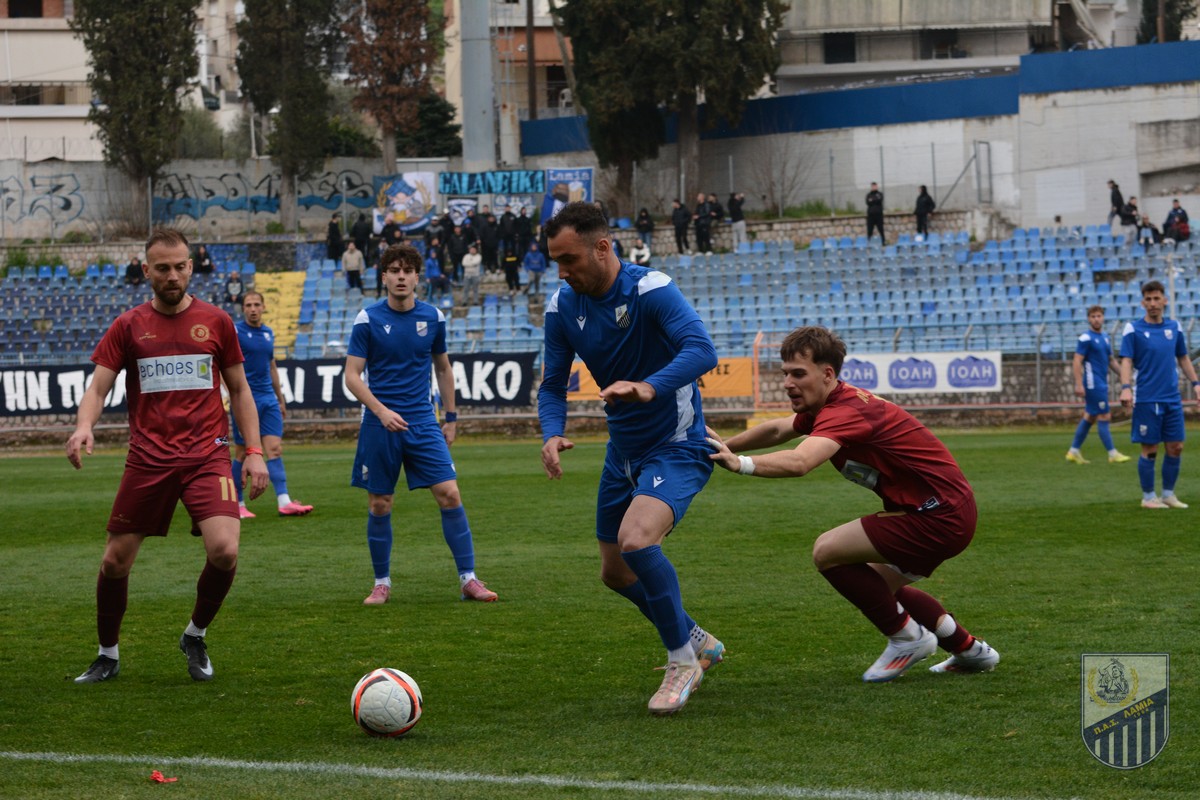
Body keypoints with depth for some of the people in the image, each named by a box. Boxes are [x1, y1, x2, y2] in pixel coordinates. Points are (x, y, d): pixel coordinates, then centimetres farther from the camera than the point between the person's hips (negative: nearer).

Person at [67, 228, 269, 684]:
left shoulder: (215, 322, 7)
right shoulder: (128, 326, 5)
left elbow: (239, 391, 14)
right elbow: (98, 388, 0)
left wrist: (254, 451, 5)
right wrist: (84, 426, -21)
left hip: (206, 456, -1)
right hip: (148, 459, 1)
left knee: (224, 551, -20)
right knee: (115, 560, 3)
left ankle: (196, 636, 8)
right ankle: (108, 656, 25)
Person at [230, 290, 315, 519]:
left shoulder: (269, 333, 13)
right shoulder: (235, 331, -6)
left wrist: (280, 399, 23)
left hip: (268, 400, 5)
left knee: (275, 449, -5)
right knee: (242, 453, 1)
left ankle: (284, 502, -13)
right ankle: (238, 504, 10)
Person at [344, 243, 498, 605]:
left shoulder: (433, 318, 4)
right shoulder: (368, 319, -5)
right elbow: (352, 375, -6)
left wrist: (451, 418, 16)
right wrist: (381, 411, -19)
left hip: (423, 423, 2)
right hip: (380, 425, -2)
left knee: (450, 495, -8)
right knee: (379, 505, 2)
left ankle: (468, 579, -2)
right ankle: (382, 584, 16)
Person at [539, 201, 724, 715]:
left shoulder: (650, 289, -22)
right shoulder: (563, 307, -3)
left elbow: (701, 351, -36)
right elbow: (553, 384, 3)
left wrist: (649, 387, -53)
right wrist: (552, 434, -18)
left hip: (677, 447, -8)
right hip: (623, 452, 8)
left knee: (635, 541, -29)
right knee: (615, 572, 14)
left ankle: (682, 660, -9)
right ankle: (697, 641, 39)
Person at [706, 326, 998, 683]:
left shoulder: (846, 411, -23)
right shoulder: (830, 403, 9)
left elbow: (798, 462, -41)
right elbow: (778, 429, 25)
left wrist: (740, 463, -50)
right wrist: (727, 445, 15)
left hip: (938, 516, -11)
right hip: (948, 510, 11)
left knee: (828, 551, -13)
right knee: (878, 585, 26)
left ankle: (907, 638, 1)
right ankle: (970, 650, 33)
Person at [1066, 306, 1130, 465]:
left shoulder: (1105, 337, 14)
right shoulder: (1086, 338, -11)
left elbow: (1111, 360, 22)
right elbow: (1077, 362, -15)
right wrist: (1079, 384, -22)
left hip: (1101, 384, 9)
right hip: (1093, 384, -9)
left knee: (1090, 417, 11)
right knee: (1104, 417, -8)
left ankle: (1074, 452, 18)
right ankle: (1112, 454, -6)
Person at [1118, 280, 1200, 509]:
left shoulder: (1174, 327, 8)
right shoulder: (1133, 329, -5)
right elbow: (1126, 361, -10)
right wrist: (1126, 387, -24)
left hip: (1172, 399, 5)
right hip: (1146, 401, -5)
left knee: (1176, 448, 5)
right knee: (1150, 451, -1)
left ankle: (1168, 494, 18)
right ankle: (1148, 497, 11)